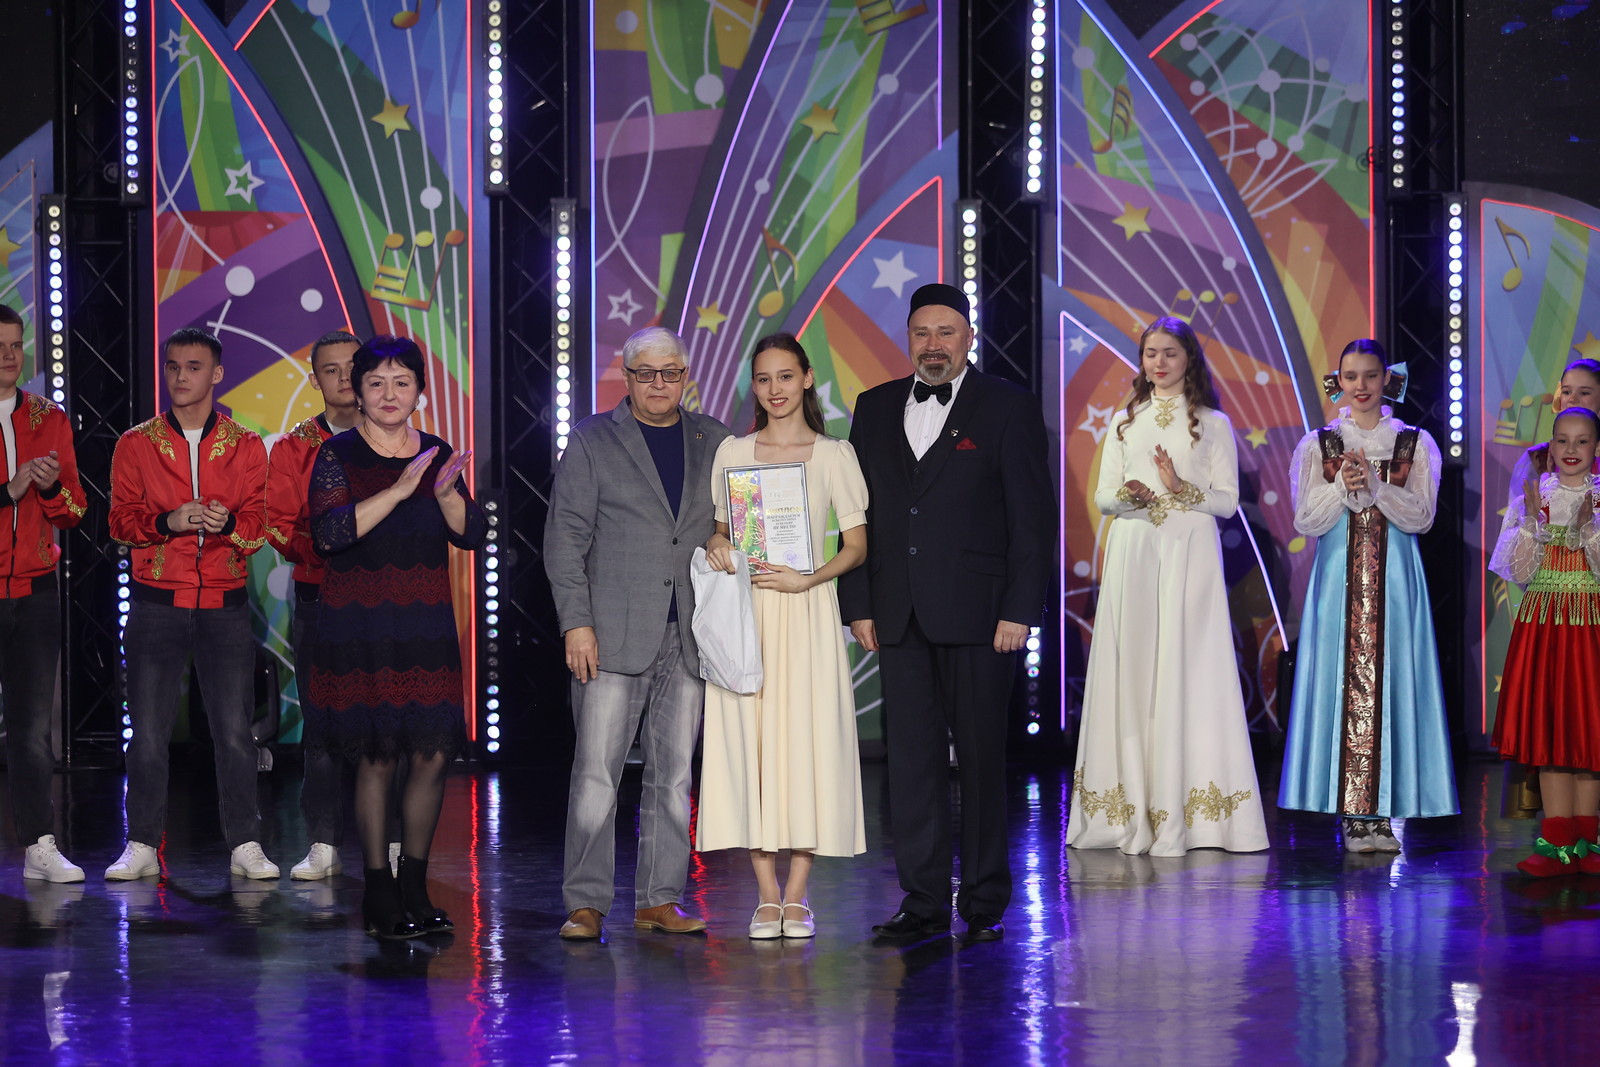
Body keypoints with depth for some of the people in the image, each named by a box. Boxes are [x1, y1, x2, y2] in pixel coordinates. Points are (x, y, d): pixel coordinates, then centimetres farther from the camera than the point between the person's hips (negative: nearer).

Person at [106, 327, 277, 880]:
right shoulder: (136, 444, 8)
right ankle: (142, 846, 7)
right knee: (148, 727, -1)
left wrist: (230, 522, -17)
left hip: (225, 602, 0)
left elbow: (260, 522, 5)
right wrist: (167, 521, -16)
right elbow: (121, 519, 3)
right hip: (156, 601, 0)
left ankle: (246, 845, 4)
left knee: (235, 727, -2)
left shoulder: (246, 446, 10)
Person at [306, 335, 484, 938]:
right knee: (376, 758, -4)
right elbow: (329, 532, -17)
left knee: (433, 754, 1)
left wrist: (447, 492, -16)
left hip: (425, 626, 4)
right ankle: (379, 895, 6)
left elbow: (471, 534, 4)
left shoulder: (437, 455, 11)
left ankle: (415, 888, 15)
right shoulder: (338, 455, -2)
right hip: (359, 627, -4)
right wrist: (399, 491, -23)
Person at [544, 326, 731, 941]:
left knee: (674, 774, 5)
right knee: (596, 772, -5)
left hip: (689, 637, 3)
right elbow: (565, 539, 0)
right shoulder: (592, 440, 3)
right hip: (614, 635, -3)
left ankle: (660, 901, 12)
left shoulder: (714, 442, 12)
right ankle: (586, 904, 1)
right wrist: (576, 624, -8)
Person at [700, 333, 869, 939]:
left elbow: (857, 545, 2)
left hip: (808, 610, -1)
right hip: (744, 610, 2)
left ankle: (797, 897, 5)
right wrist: (716, 548, -7)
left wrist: (806, 579, -14)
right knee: (747, 742, -2)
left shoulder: (834, 455, 4)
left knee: (806, 737, -3)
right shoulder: (731, 453, 9)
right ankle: (767, 895, 5)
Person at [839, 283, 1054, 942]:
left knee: (981, 758, 2)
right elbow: (859, 514, 12)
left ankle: (985, 904, 10)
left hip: (977, 614, -4)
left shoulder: (1009, 410, 1)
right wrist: (859, 605, 5)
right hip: (899, 617, 4)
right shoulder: (875, 409, 13)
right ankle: (923, 902, 10)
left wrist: (1019, 610, -10)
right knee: (911, 758, 4)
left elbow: (1033, 517, -3)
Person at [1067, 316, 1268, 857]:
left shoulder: (1213, 424, 8)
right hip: (1132, 550, 2)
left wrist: (1181, 489, -15)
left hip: (1190, 551, -2)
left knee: (1186, 666, -8)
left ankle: (1186, 811, -6)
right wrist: (1128, 495, -11)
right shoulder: (1126, 422, 16)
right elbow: (1102, 494, 11)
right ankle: (1131, 808, 1)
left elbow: (1227, 501, 2)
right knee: (1130, 666, -3)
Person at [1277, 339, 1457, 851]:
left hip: (1394, 579, 0)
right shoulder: (1318, 444, 7)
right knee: (1341, 684, -5)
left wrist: (1375, 485, -15)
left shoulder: (1414, 444, 7)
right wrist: (1343, 486, -14)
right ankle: (1353, 815, -2)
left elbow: (1421, 516, -2)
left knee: (1390, 683, -4)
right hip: (1338, 577, 0)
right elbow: (1306, 521, 1)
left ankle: (1381, 811, -1)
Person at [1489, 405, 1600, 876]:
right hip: (1541, 622, 1)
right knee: (1548, 726, -1)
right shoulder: (1533, 498, 6)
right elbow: (1519, 571, -1)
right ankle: (1558, 842, 1)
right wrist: (1532, 521, -14)